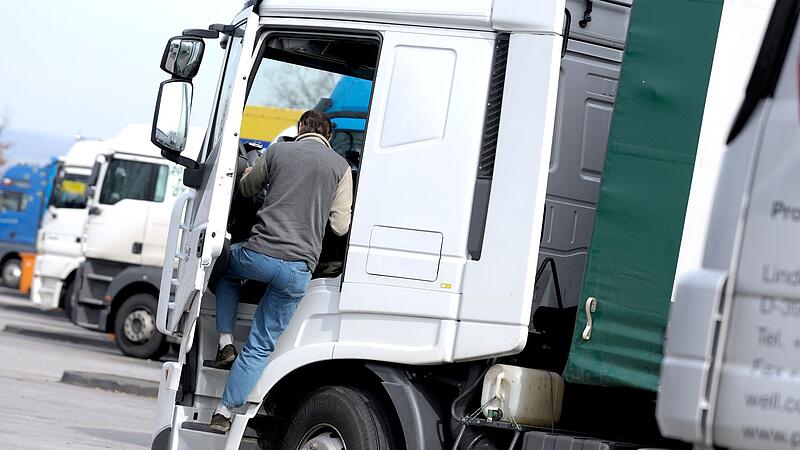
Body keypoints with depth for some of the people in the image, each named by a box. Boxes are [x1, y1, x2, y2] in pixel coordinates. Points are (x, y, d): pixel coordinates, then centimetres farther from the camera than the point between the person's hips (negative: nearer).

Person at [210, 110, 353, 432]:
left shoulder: (277, 152, 9)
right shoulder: (340, 167, 7)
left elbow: (247, 189, 27)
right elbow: (340, 226, 5)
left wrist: (251, 173, 51)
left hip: (258, 254, 0)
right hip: (298, 269, 0)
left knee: (226, 268, 36)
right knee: (261, 346, 10)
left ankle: (225, 342, 23)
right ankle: (225, 411, 5)